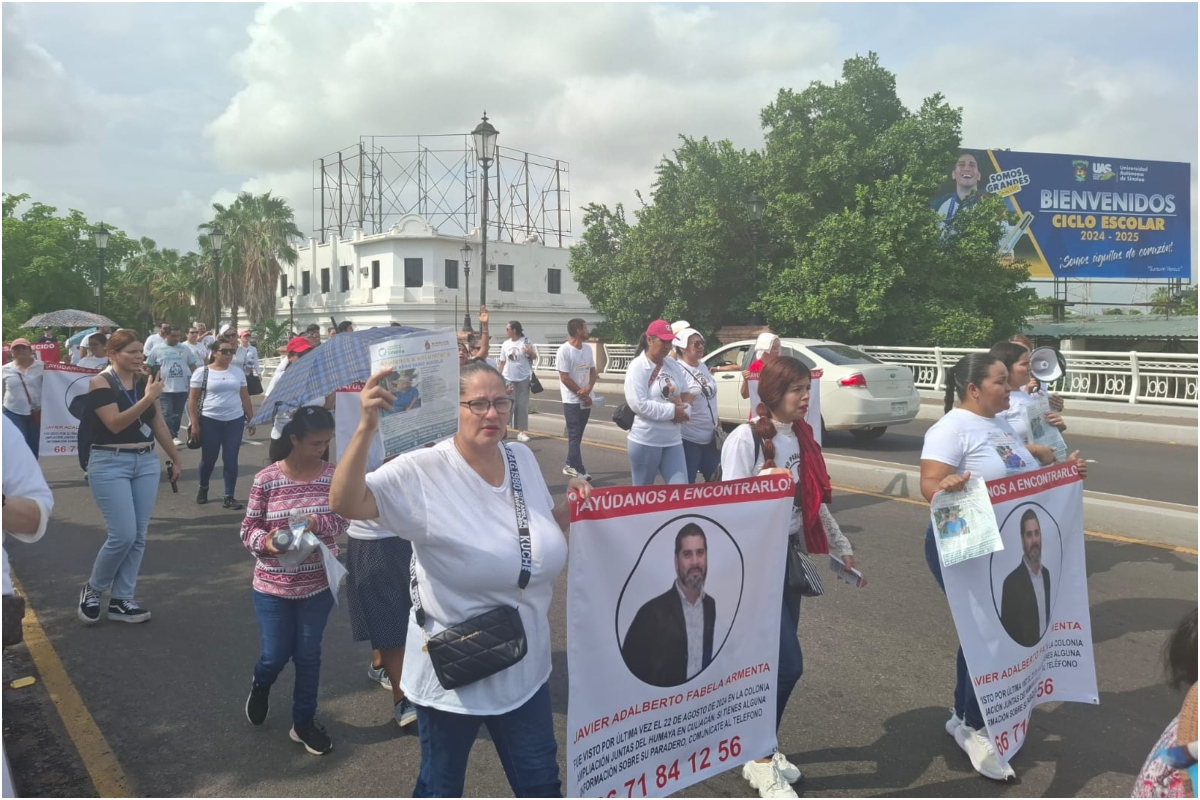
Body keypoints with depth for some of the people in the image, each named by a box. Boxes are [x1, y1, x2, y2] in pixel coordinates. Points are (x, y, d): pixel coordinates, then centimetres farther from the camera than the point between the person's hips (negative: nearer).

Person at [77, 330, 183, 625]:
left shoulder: (145, 381, 9)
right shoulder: (100, 383, -9)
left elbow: (158, 424, 15)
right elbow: (115, 423, -20)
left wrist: (175, 458, 18)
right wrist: (147, 398, -28)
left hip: (146, 463, 6)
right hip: (110, 464, -6)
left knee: (139, 536, 6)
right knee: (123, 535, -10)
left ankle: (122, 600, 17)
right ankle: (92, 589, 16)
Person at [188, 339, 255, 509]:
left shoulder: (238, 372, 8)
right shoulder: (202, 372, -3)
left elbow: (245, 398, 12)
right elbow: (192, 399, -3)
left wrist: (251, 420, 9)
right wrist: (194, 423, -8)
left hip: (235, 421, 3)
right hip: (210, 421, -2)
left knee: (231, 459, 2)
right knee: (209, 458, 9)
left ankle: (229, 497, 9)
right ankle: (203, 488, 35)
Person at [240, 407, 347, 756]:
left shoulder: (331, 475, -7)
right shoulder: (266, 479, -13)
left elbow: (342, 521, -4)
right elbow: (249, 528, -6)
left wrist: (318, 522, -24)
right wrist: (264, 541, -27)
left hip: (319, 584, 2)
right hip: (273, 586, -1)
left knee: (309, 655, 11)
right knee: (276, 654, 7)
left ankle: (304, 722, 28)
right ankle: (260, 684, 43)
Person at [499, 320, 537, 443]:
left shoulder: (525, 342, -6)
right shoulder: (506, 344, 5)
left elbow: (535, 357, -1)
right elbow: (502, 362, 10)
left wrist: (531, 352, -23)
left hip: (523, 378, -3)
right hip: (508, 378, 3)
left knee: (522, 405, 2)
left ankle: (521, 431, 8)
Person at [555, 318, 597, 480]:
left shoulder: (587, 349, 7)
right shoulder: (564, 350, -14)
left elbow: (593, 371, 9)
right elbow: (565, 378, -15)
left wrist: (588, 389, -11)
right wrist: (582, 395, -11)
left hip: (587, 399, 7)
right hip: (572, 400, -7)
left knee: (578, 435, 12)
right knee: (574, 435, -6)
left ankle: (570, 465, 20)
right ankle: (578, 470, -6)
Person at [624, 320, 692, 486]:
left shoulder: (673, 365, 10)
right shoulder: (638, 366, -10)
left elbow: (687, 393, 17)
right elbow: (638, 404, -20)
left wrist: (683, 406, -7)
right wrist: (672, 411, -17)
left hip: (673, 440, 6)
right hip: (645, 441, -6)